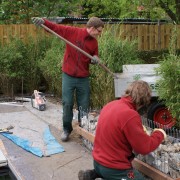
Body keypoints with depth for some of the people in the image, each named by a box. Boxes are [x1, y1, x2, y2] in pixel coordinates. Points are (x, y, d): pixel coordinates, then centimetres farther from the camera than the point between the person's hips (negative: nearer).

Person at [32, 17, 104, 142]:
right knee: (67, 104, 3)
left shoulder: (94, 42, 3)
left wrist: (95, 59, -9)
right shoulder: (72, 31, -7)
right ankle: (67, 129, 19)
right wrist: (43, 21, -23)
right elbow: (55, 27, -6)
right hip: (68, 76, -3)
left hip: (84, 78, 3)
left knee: (84, 106, 7)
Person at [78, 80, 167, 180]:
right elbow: (145, 148, -18)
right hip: (114, 168, -9)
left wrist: (139, 129, 17)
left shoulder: (111, 104, -1)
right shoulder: (130, 115, -28)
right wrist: (159, 134, -2)